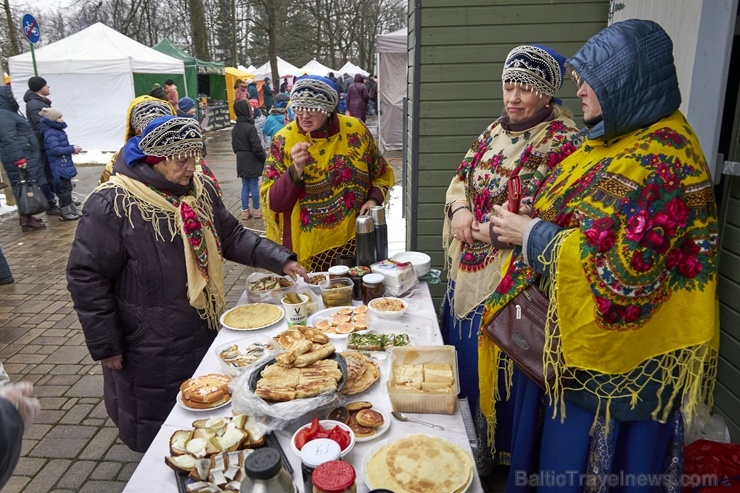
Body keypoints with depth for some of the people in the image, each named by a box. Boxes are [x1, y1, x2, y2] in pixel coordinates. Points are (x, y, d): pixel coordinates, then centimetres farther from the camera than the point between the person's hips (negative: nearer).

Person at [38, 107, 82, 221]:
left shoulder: (57, 131, 14)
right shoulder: (50, 133, -16)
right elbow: (55, 150, -24)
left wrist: (73, 148, 4)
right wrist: (72, 149, -19)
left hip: (64, 165, 10)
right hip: (59, 167, -10)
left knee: (67, 188, 15)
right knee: (64, 188, -6)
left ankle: (71, 209, 24)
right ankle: (65, 213, 1)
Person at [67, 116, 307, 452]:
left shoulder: (200, 188, 0)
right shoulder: (113, 204, -20)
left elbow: (232, 236, 8)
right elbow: (86, 277, -15)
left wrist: (279, 260, -4)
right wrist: (105, 345, -13)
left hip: (204, 332, 6)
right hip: (150, 351, -6)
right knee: (159, 436, 14)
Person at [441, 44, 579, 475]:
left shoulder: (563, 140, -14)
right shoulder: (496, 130, 10)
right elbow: (462, 176, 12)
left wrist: (482, 227, -18)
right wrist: (460, 210, -9)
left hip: (510, 274, -8)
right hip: (469, 268, 8)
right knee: (462, 349, 21)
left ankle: (494, 452, 32)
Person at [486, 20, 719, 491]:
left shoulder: (661, 157, -21)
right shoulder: (620, 139, 8)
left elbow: (622, 266, -28)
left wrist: (531, 234, -20)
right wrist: (519, 225, 1)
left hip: (612, 351, -8)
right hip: (570, 330, 8)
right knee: (554, 444, 23)